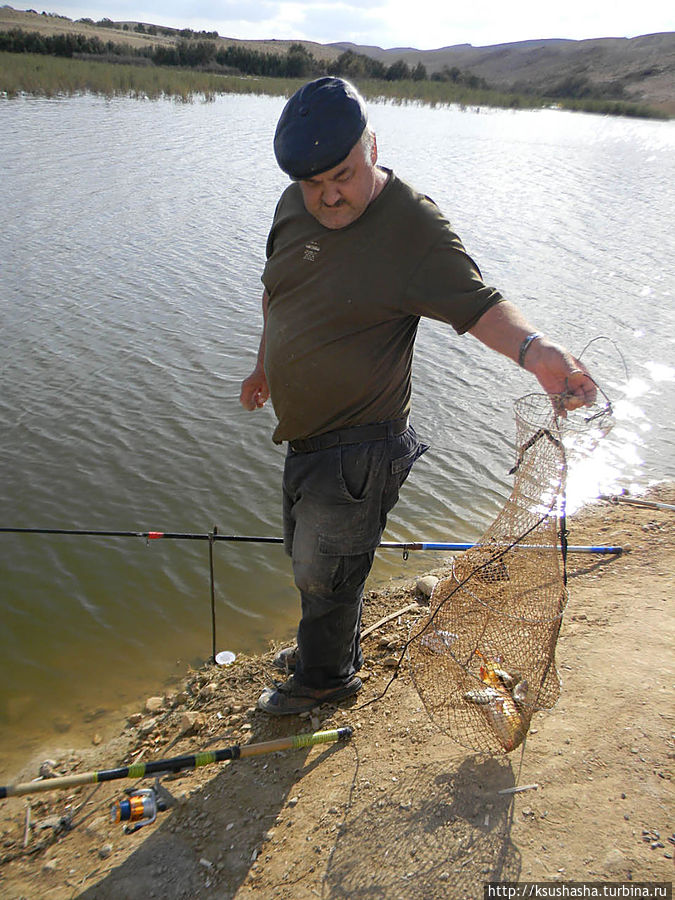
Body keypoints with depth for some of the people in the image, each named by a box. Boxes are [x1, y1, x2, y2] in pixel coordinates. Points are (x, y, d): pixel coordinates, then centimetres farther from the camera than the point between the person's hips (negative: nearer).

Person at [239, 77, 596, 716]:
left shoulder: (413, 226, -19)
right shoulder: (295, 206, 4)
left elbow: (478, 303, -24)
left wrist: (533, 349, -43)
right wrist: (264, 366, 27)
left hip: (358, 444, -8)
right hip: (306, 433, 8)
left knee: (324, 572, 7)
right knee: (308, 559, 24)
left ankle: (325, 677, 34)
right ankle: (323, 648, 49)